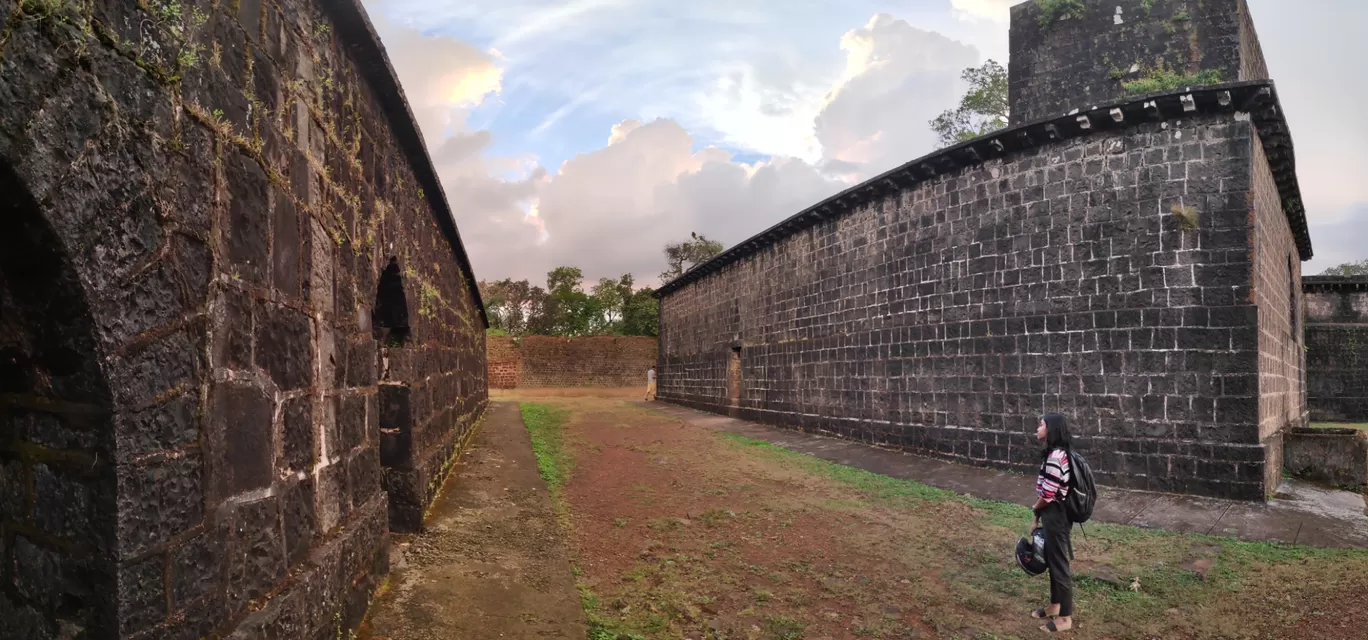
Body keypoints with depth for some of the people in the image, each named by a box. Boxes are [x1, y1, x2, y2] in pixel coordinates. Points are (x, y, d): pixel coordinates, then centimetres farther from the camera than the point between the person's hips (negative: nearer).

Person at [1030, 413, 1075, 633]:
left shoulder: (1054, 457, -25)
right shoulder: (1057, 453, 7)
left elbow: (1047, 495, -23)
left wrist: (1035, 509, -2)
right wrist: (1038, 518, 13)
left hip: (1055, 516, -10)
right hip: (1052, 514, 10)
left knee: (1059, 564, 2)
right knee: (1052, 561, 20)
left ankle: (1065, 617, 14)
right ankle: (1055, 605, 35)